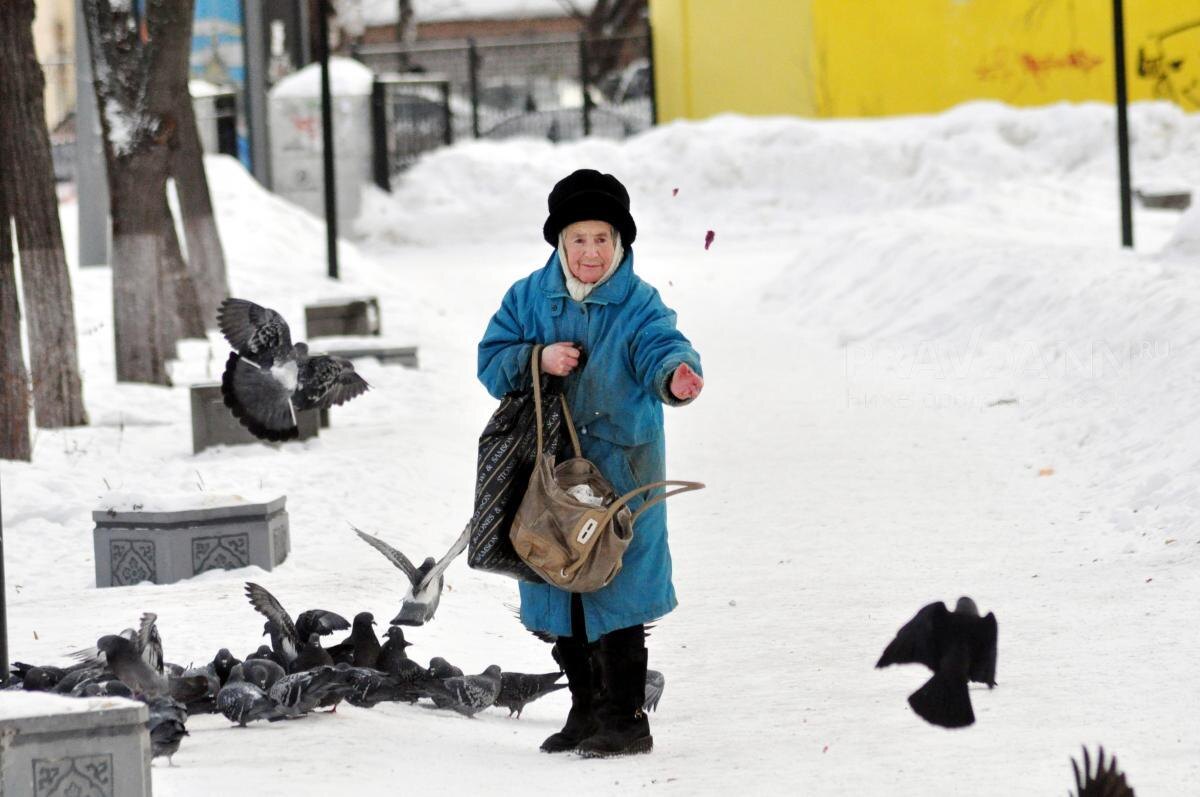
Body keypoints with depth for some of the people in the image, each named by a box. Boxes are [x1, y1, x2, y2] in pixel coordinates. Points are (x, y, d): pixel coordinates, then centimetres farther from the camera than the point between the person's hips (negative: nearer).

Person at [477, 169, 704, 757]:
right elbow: (491, 360, 5)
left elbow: (662, 350, -24)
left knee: (613, 599, -7)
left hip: (620, 471, -4)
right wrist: (537, 359, -15)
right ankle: (586, 712, 26)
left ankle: (625, 719, 3)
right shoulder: (528, 298, 5)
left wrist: (675, 377, -48)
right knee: (561, 601, 12)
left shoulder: (639, 304, -7)